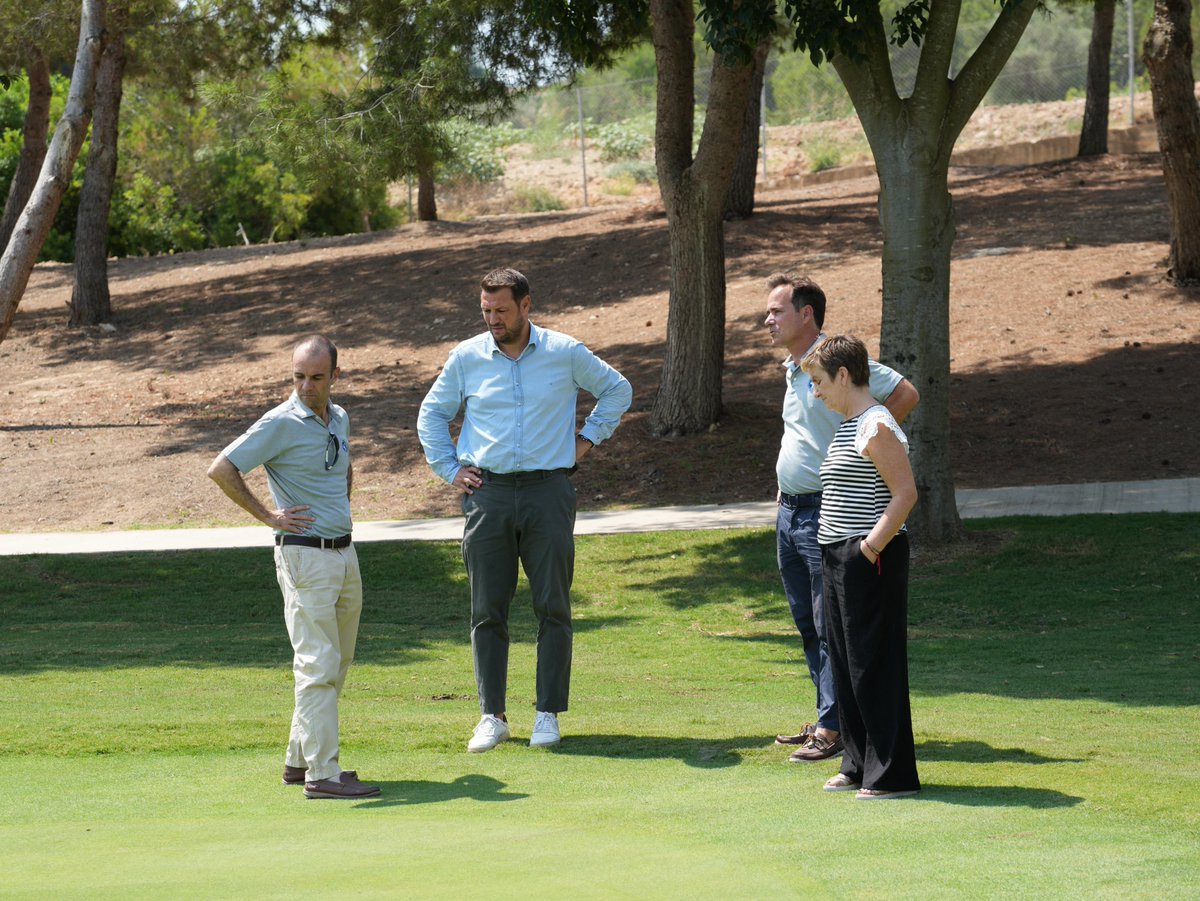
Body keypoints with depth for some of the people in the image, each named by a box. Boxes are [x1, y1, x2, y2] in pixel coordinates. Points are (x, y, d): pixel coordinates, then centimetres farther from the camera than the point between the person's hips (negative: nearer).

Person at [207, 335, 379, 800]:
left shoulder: (339, 418, 12)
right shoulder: (281, 424, -11)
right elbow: (221, 469, -15)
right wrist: (268, 515, -12)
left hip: (344, 552, 8)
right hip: (305, 553, -8)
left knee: (337, 664, 13)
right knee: (318, 665, -11)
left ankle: (300, 760, 22)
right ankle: (322, 774, -12)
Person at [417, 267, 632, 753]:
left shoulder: (565, 353, 3)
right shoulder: (467, 357, 6)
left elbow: (617, 390, 18)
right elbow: (431, 415, 18)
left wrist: (588, 438, 9)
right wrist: (449, 469, 9)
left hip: (547, 492, -1)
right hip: (487, 492, 1)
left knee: (553, 607, 0)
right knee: (487, 610, 0)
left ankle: (548, 714, 6)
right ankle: (492, 716, 6)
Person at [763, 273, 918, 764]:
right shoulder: (792, 369, 15)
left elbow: (905, 393, -17)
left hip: (825, 510, -10)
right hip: (789, 510, 10)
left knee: (831, 624, -7)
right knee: (807, 624, 14)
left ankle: (832, 728, -6)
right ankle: (828, 719, 22)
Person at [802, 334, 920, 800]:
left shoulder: (877, 428, -14)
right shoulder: (847, 426, 17)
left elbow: (905, 493, -19)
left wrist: (871, 547, -22)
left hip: (870, 559, -10)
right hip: (838, 557, 10)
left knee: (873, 665, -7)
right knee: (846, 664, 14)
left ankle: (892, 774, -3)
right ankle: (859, 765, 22)